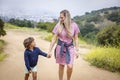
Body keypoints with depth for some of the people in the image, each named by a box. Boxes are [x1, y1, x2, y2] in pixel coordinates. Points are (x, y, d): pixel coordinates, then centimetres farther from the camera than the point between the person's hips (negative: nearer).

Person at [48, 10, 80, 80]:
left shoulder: (74, 25, -8)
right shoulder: (58, 25, -9)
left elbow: (76, 39, 1)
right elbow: (54, 39, -4)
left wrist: (76, 50, -1)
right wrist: (50, 50, -4)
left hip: (70, 47, 0)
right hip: (60, 47, 0)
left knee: (70, 66, -9)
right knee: (61, 66, 9)